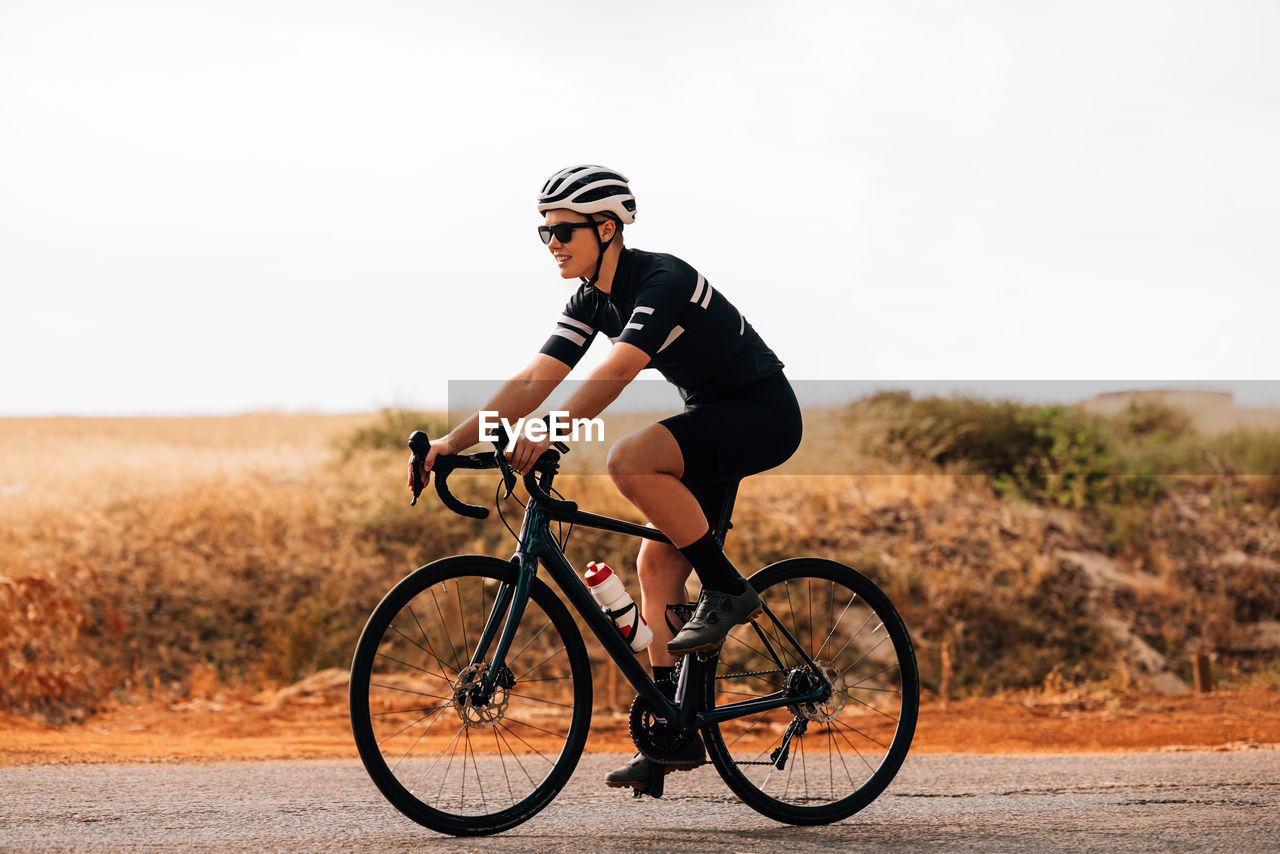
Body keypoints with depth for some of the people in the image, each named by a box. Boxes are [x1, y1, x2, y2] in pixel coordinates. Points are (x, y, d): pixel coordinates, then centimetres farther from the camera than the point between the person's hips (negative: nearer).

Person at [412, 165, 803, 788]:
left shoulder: (663, 281, -23)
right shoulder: (593, 301, 3)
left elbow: (616, 373, -37)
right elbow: (533, 382, -2)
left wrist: (548, 435, -48)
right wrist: (453, 443, -12)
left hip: (762, 414, -9)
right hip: (712, 417, 9)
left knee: (629, 460, -30)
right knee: (656, 566, 2)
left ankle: (727, 589, -17)